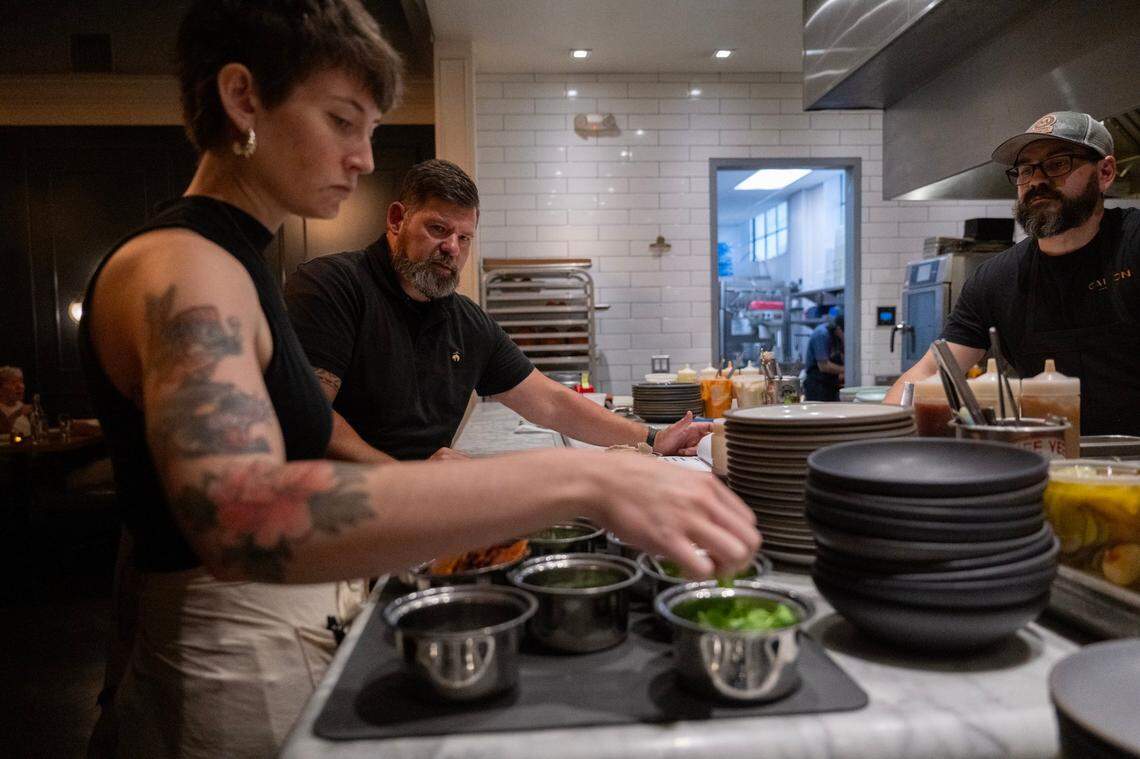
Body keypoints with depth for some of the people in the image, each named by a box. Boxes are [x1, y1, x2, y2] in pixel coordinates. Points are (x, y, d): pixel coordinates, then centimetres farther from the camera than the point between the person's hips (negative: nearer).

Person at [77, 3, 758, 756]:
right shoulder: (179, 267, -20)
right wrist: (578, 482, -44)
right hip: (237, 675, -9)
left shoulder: (231, 265, 10)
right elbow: (241, 516, -39)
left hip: (293, 639, 9)